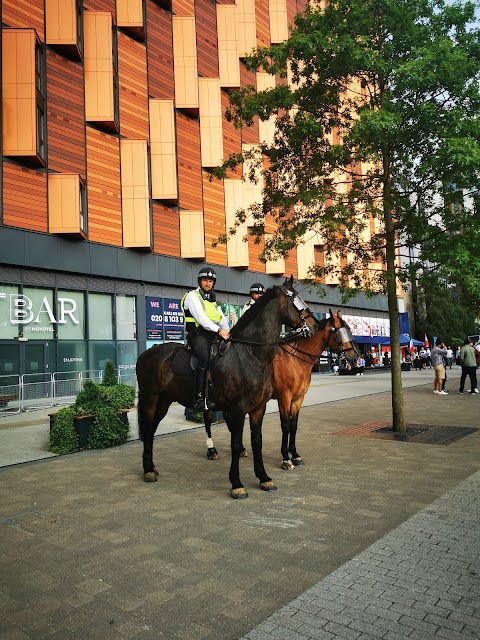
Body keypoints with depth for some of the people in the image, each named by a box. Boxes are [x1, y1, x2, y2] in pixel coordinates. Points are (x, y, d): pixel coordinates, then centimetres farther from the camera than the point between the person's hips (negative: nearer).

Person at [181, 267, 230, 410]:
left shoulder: (213, 299, 26)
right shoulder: (193, 296, 1)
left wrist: (227, 331, -1)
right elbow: (200, 318, -13)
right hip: (198, 334, -8)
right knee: (204, 357, -31)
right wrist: (219, 330, -21)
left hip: (214, 334, 8)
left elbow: (222, 319, 21)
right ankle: (199, 399, -33)